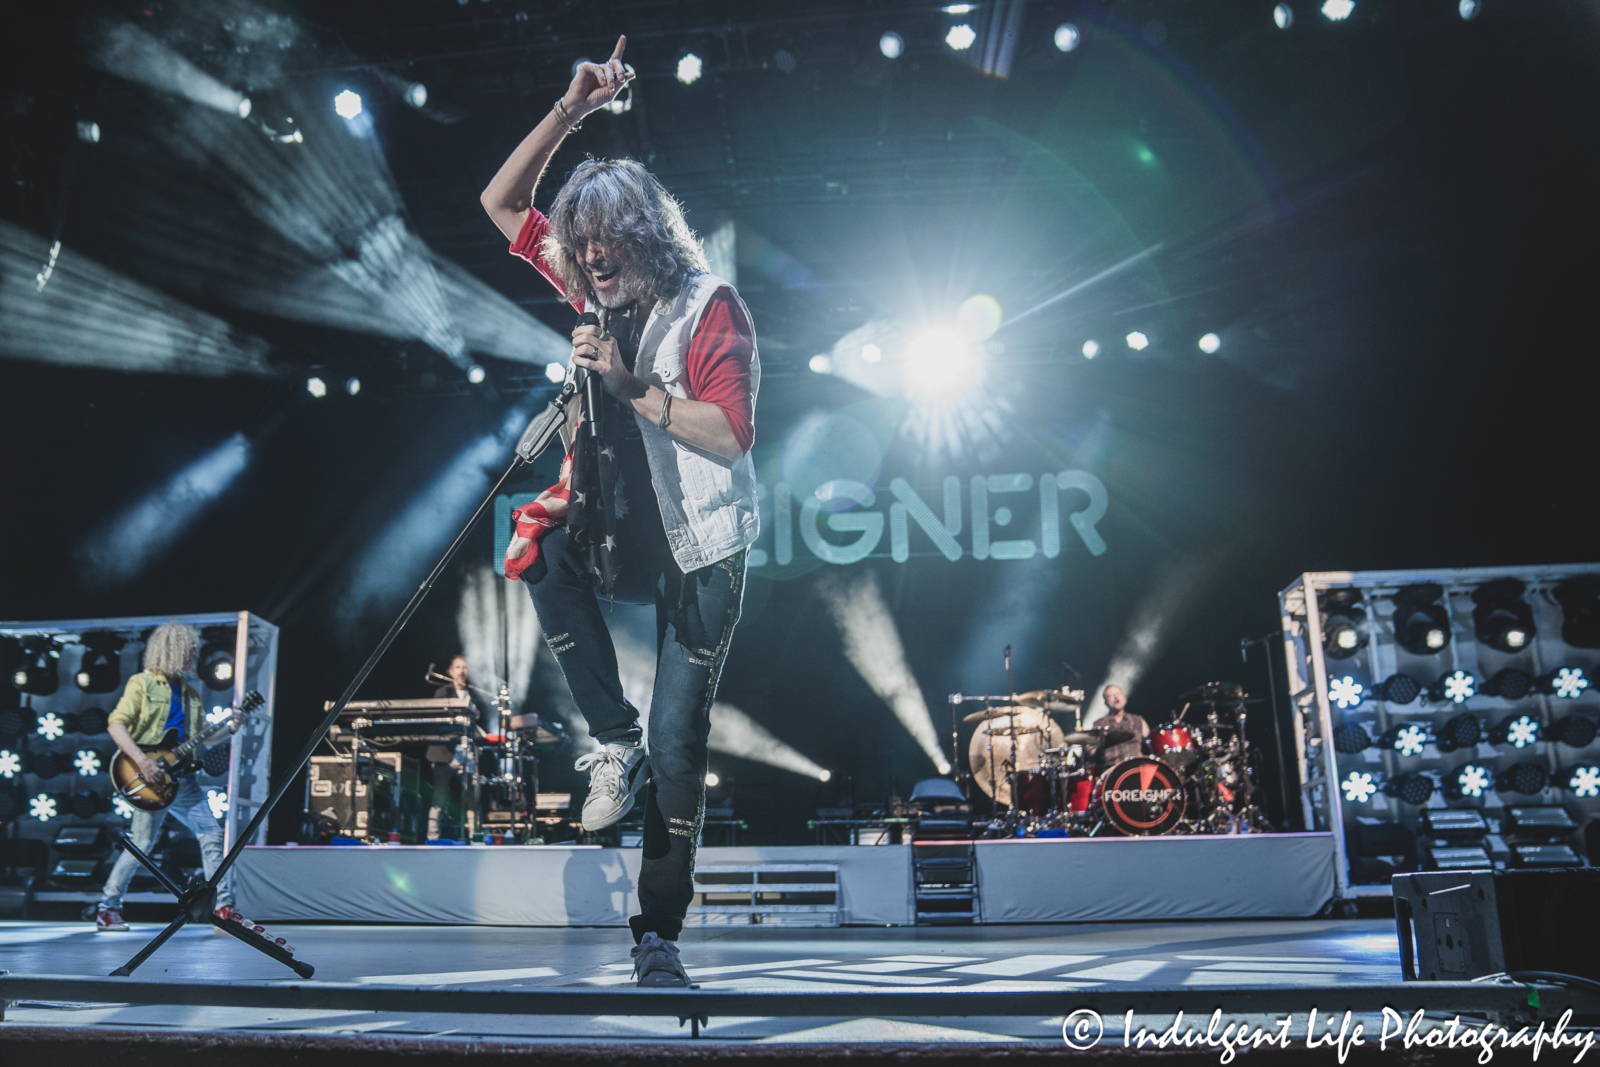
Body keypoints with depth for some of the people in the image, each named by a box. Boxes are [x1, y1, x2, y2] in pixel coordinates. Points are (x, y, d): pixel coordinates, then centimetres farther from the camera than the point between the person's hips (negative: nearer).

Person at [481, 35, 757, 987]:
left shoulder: (710, 308, -10)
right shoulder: (600, 294, 8)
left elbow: (729, 433, -18)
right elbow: (503, 203, 10)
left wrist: (631, 384, -22)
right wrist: (572, 109, 1)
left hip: (700, 553, -5)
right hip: (621, 539, 6)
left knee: (680, 741, -5)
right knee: (540, 548, -27)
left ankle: (659, 934, 8)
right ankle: (614, 743, -12)